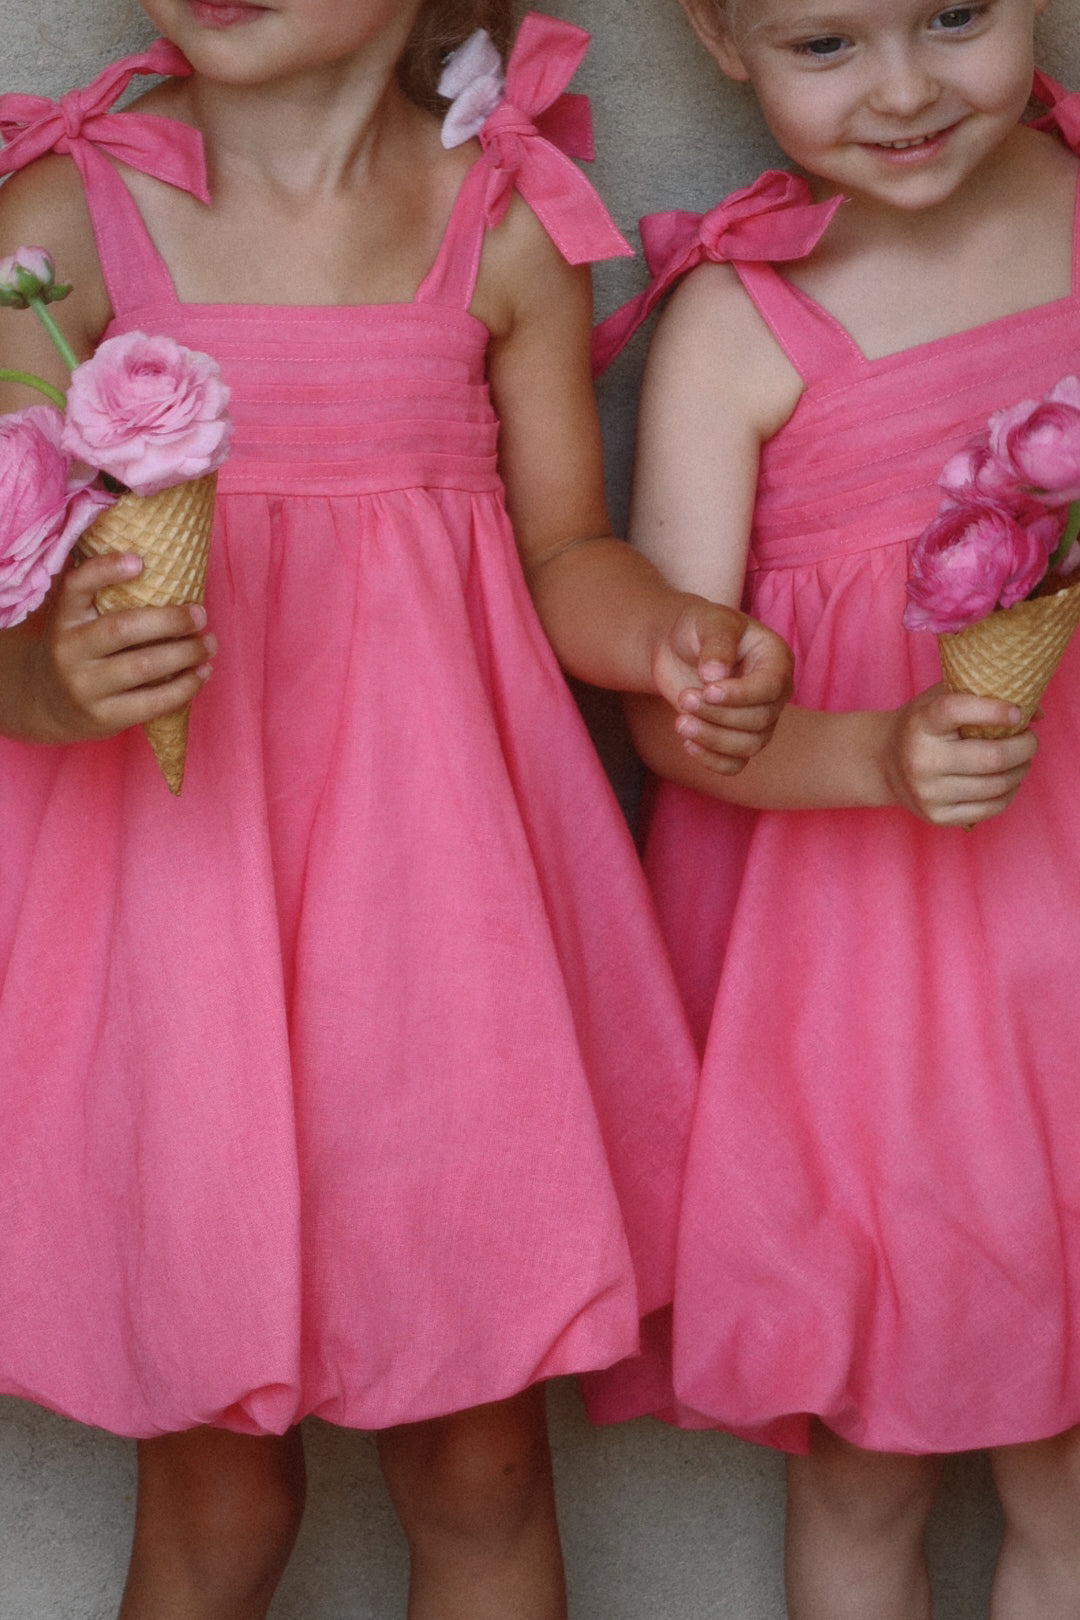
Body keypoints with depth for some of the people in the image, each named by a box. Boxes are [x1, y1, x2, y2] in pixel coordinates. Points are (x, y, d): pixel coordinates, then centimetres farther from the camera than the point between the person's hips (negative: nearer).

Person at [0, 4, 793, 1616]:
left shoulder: (510, 227, 1)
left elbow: (565, 552, 9)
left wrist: (672, 636, -12)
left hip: (434, 872, 2)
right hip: (173, 875, -1)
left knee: (483, 1469, 10)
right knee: (213, 1490, 8)